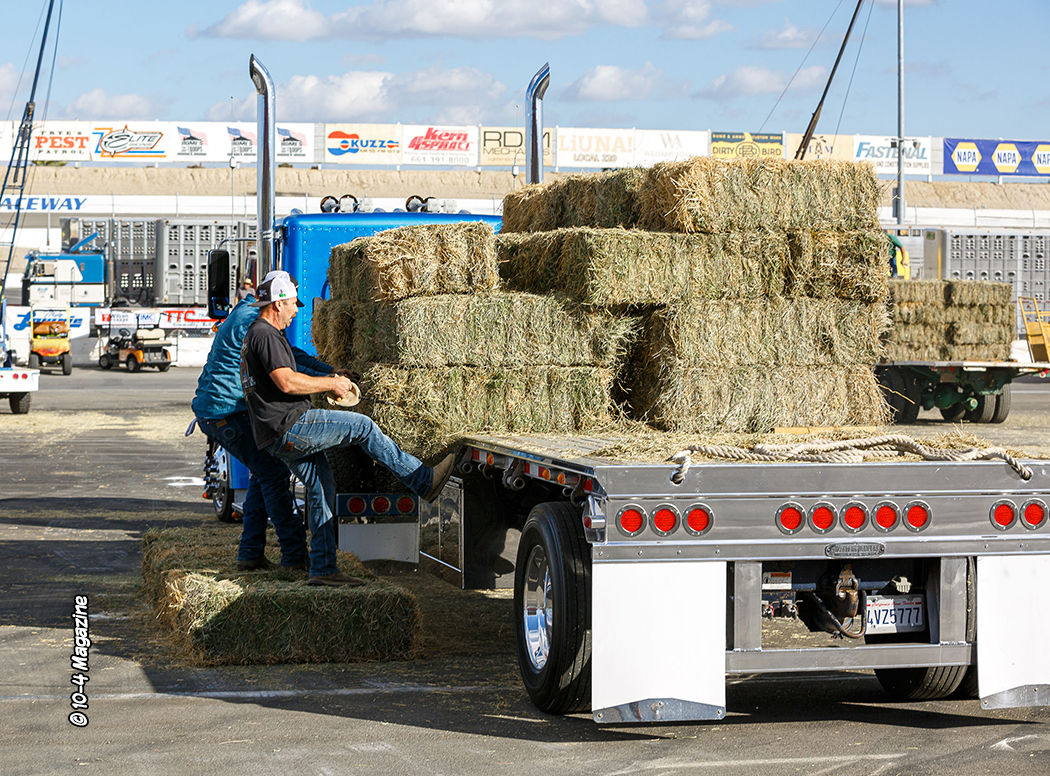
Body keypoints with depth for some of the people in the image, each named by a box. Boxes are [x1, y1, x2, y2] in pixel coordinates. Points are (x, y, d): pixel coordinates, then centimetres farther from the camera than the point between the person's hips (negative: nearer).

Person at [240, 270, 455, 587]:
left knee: (322, 488, 11)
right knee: (362, 426, -11)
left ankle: (323, 569, 11)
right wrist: (331, 384, -12)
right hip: (288, 427, -11)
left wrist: (326, 381, 21)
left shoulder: (256, 335, 23)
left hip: (281, 438, 11)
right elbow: (286, 382, -24)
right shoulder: (266, 336, -12)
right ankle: (425, 481, -10)